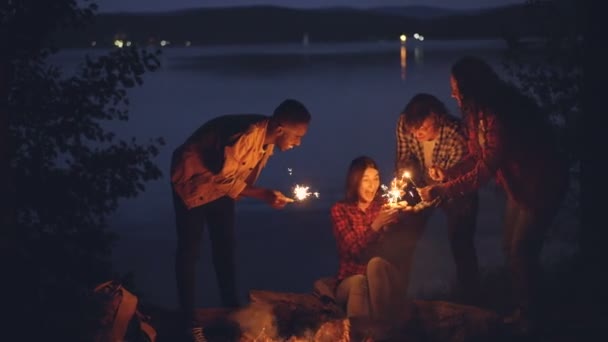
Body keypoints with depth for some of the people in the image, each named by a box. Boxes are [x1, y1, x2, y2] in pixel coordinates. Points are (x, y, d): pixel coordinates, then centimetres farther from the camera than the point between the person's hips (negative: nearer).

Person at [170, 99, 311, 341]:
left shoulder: (268, 140, -11)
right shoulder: (245, 135, -37)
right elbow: (223, 177, -31)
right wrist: (262, 195, -31)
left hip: (222, 182, 8)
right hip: (192, 179, -8)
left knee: (225, 248, 9)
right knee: (189, 250, -4)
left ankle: (232, 312, 18)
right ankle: (189, 321, 2)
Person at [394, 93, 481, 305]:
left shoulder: (456, 134, -37)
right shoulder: (404, 124, -26)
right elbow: (403, 159, -8)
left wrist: (442, 177, -47)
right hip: (423, 185, 4)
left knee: (461, 245, -12)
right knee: (404, 240, 2)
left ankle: (470, 303, 3)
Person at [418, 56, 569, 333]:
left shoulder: (500, 116, -33)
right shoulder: (479, 112, -4)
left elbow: (484, 172, -32)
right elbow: (476, 156, 3)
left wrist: (439, 191, -27)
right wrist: (445, 175, -12)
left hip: (542, 184, -9)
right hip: (517, 184, 9)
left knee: (522, 250, -3)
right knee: (511, 248, 12)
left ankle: (530, 318, 12)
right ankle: (521, 309, 25)